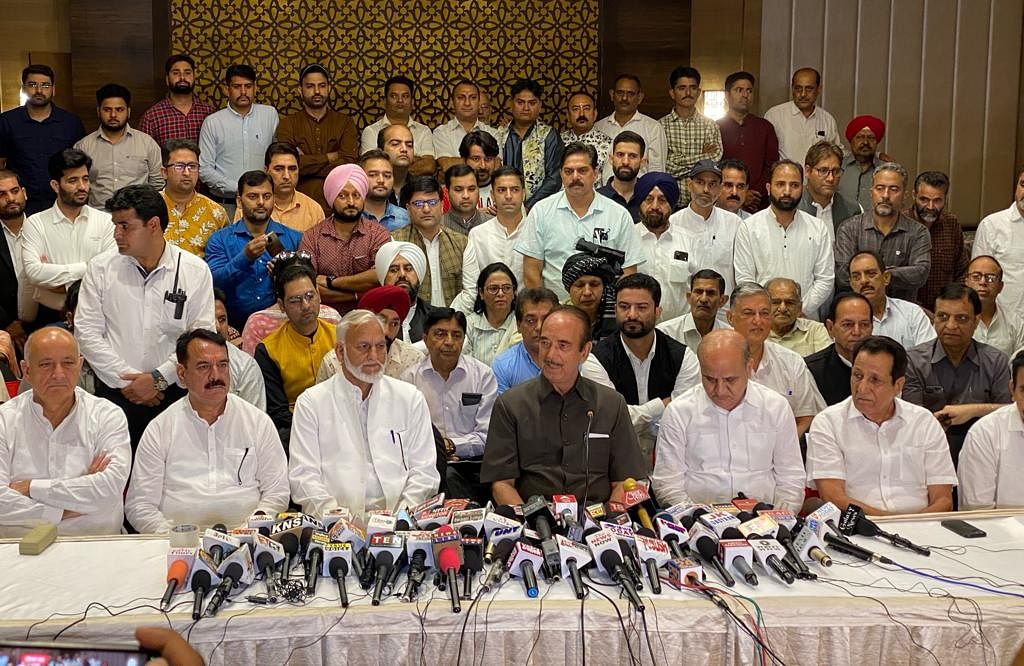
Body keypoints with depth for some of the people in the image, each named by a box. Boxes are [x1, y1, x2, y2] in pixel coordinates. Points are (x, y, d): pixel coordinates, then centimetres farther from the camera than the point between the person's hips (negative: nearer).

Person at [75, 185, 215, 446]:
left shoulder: (195, 271, 0)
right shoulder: (100, 268, 5)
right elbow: (87, 332, 1)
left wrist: (158, 379, -11)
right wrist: (126, 379, -7)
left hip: (172, 393, -1)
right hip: (114, 393, 1)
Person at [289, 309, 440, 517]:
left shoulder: (410, 398, 15)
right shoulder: (310, 403, 10)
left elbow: (424, 470, 11)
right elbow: (303, 475, 3)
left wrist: (403, 513, -7)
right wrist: (333, 514, -14)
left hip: (397, 519, 2)